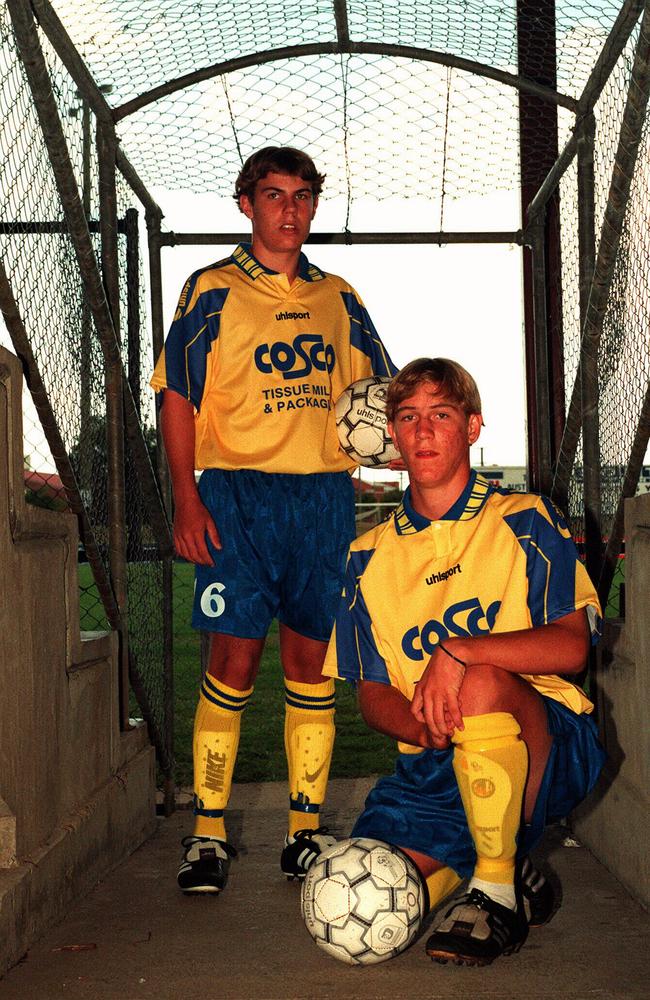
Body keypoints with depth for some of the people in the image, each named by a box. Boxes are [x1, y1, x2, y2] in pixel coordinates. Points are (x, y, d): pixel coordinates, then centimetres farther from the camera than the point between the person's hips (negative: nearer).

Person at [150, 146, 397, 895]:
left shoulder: (338, 298, 17)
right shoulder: (212, 289, 6)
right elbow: (177, 396, 1)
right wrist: (186, 498, -9)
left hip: (324, 490, 3)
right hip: (237, 490, -3)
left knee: (311, 660, 4)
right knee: (234, 657, -7)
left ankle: (305, 829, 12)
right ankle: (208, 833, 3)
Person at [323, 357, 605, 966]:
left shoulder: (524, 523, 1)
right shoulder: (369, 556, 11)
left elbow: (570, 646, -12)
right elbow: (371, 693, 7)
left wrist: (459, 650, -27)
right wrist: (424, 727, -15)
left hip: (547, 747, -4)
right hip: (432, 764, 4)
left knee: (483, 683, -37)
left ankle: (497, 893, -17)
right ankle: (514, 876, 12)